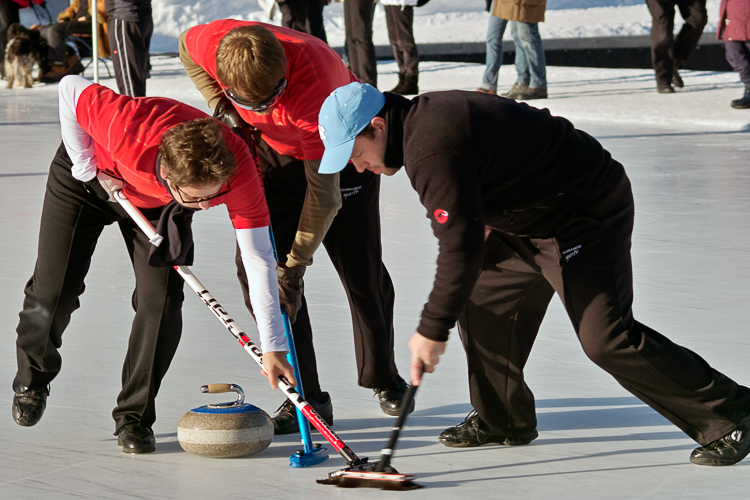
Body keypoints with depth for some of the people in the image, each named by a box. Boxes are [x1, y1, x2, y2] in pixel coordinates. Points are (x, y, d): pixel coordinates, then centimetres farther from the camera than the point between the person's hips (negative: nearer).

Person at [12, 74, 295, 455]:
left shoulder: (239, 170, -37)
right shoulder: (128, 131, -46)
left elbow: (259, 260, -29)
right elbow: (71, 88, -27)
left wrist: (272, 347, -29)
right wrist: (87, 167, -20)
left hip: (156, 204, 2)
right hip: (87, 178, -2)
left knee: (162, 300, -14)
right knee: (53, 295, -3)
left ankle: (134, 417, 3)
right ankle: (32, 380, 29)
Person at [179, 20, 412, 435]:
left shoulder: (315, 88, -43)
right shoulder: (212, 43, -31)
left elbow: (323, 189, -34)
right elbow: (187, 48, -1)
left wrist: (296, 262, -29)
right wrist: (223, 108, -14)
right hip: (273, 149, 4)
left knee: (361, 273, 1)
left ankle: (385, 381, 26)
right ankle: (304, 397, -1)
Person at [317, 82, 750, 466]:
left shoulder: (431, 147, -25)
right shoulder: (424, 115, 8)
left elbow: (462, 246, -29)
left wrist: (432, 329, -22)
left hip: (586, 214, -11)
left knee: (605, 337, -15)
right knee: (482, 302, 11)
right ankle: (503, 421, 25)